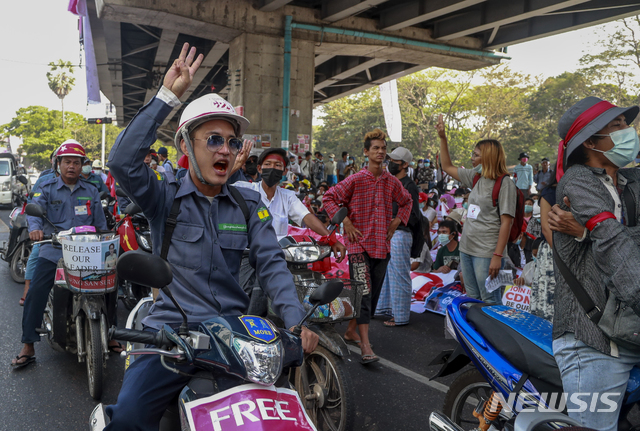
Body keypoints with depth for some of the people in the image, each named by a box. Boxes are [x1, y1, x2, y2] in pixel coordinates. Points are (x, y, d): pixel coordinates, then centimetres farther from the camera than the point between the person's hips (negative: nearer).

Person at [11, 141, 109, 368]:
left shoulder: (91, 191, 13)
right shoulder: (47, 188, 6)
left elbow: (100, 222, 13)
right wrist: (35, 228, -34)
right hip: (53, 251, -1)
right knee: (35, 295, -9)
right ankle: (28, 347, 1)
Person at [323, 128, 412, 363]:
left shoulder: (392, 182, 8)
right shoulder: (355, 180, -7)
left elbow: (406, 202, 26)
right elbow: (329, 197, -5)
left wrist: (397, 221, 12)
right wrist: (345, 223, -11)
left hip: (382, 245, 5)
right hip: (360, 243, -5)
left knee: (373, 293, 11)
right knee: (364, 293, -11)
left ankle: (351, 331, 30)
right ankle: (366, 346, -10)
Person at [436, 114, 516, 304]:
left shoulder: (504, 183, -11)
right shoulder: (476, 177, 10)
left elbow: (506, 223, -15)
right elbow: (447, 167, 22)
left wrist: (497, 256, -20)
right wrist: (442, 138, 16)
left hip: (487, 253, -8)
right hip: (466, 249, 8)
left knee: (490, 301, -2)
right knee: (472, 299, 15)